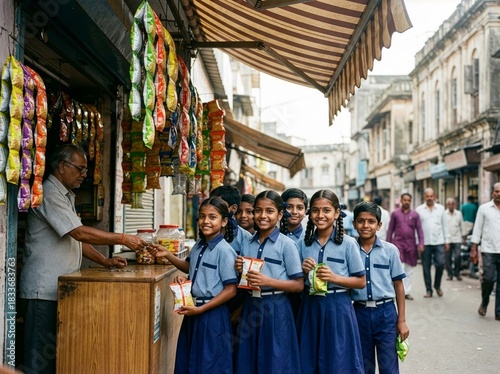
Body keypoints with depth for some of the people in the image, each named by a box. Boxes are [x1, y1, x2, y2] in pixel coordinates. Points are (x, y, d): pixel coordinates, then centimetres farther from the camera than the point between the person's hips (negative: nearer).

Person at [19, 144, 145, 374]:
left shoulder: (66, 197, 16)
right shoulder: (49, 193, -15)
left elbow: (78, 238, 17)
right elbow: (79, 233, -22)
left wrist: (106, 262, 6)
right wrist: (123, 239, -18)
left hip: (61, 286, 9)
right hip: (45, 287, -9)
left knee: (57, 351, 12)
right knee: (41, 354, -3)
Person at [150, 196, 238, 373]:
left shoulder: (224, 251, -19)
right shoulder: (199, 245, 5)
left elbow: (230, 290, -18)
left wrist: (201, 309, -18)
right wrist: (167, 254, 11)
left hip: (212, 314, -7)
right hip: (193, 310, 8)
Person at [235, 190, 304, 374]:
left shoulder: (286, 244, -8)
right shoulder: (247, 244, 7)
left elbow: (299, 285, -8)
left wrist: (268, 281, -19)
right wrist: (240, 271, -4)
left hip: (275, 309, -5)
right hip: (250, 307, 5)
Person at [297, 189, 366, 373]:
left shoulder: (348, 243, -6)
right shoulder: (304, 243, 4)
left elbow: (361, 281, -3)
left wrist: (334, 277, -17)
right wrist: (303, 271, -8)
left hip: (337, 307, -3)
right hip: (310, 306, 3)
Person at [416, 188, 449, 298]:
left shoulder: (441, 208, 8)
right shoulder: (419, 209, 2)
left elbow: (444, 225, 11)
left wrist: (446, 240, 8)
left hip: (439, 242, 1)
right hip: (425, 243, -1)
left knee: (440, 264, -6)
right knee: (426, 267, 4)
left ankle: (437, 285, 18)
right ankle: (429, 290, 14)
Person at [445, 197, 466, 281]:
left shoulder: (459, 214, 7)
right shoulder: (444, 214, 1)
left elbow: (462, 226, 12)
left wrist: (463, 237, 11)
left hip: (457, 239, 1)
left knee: (457, 257, -8)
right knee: (448, 258, 2)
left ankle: (457, 273, 9)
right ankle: (450, 274, 14)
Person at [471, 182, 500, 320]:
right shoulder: (484, 208, 3)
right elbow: (477, 229, 3)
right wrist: (473, 249, -1)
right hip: (488, 250, -1)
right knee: (489, 278, -9)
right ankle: (484, 302, 19)